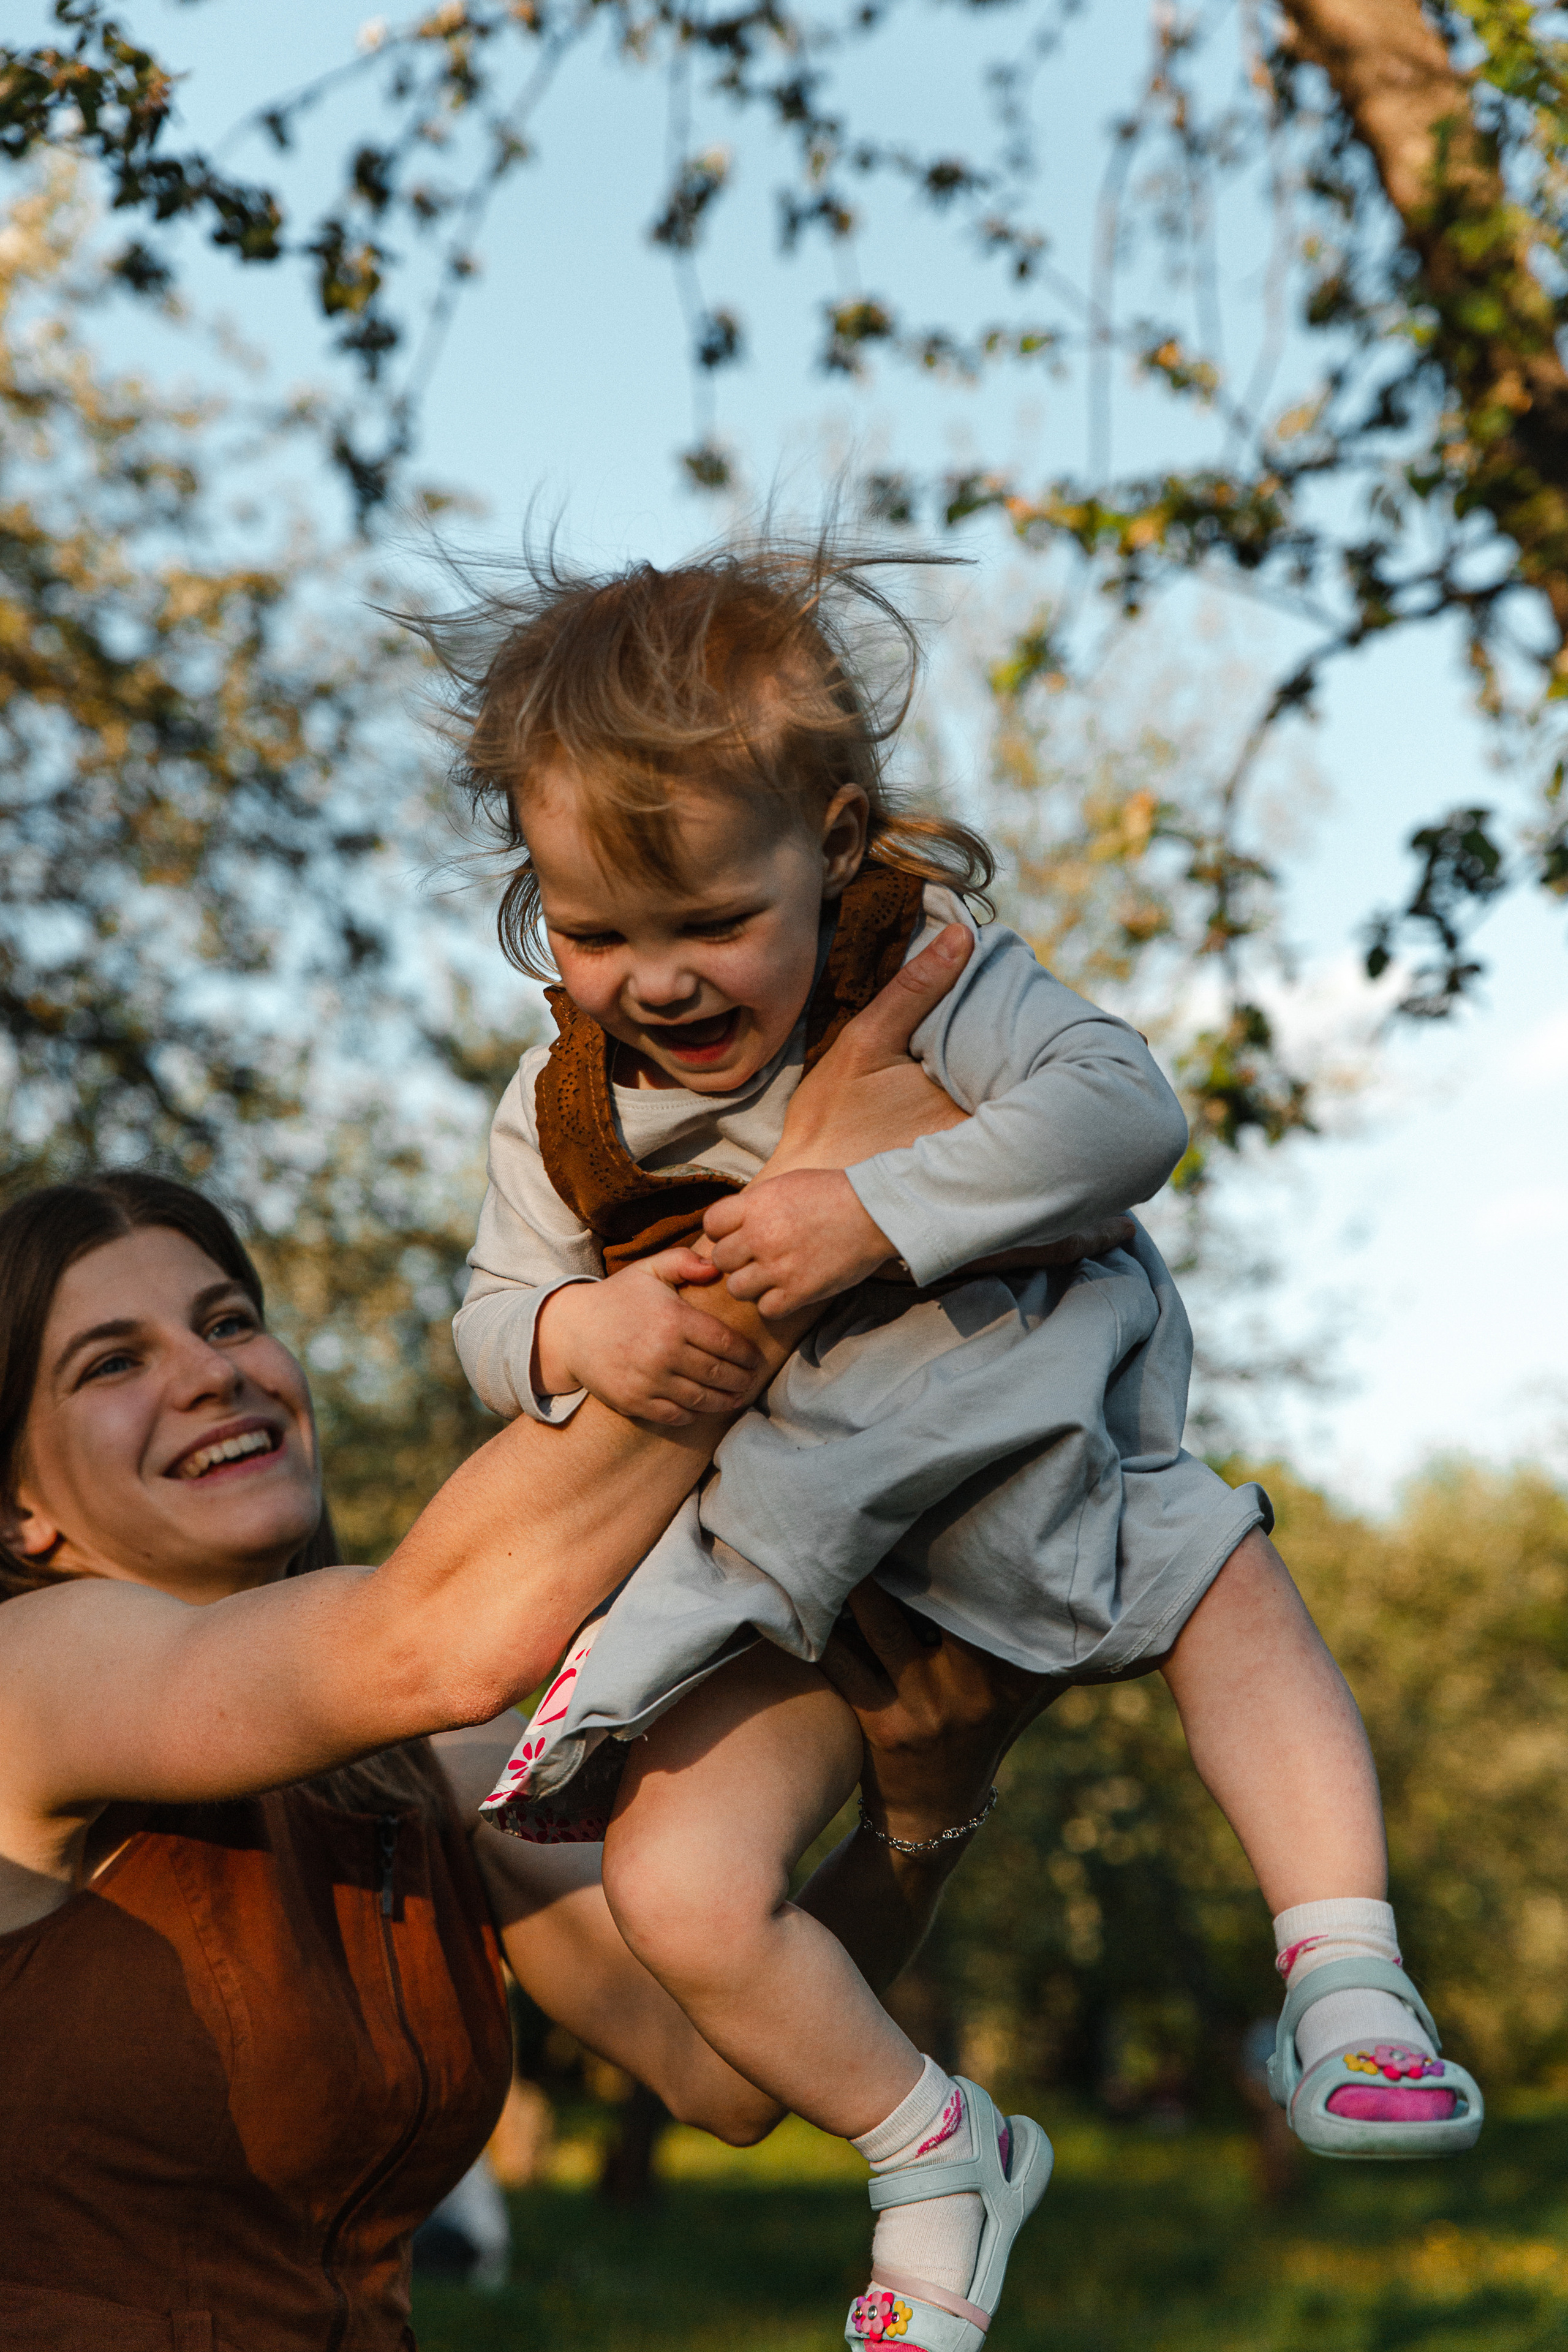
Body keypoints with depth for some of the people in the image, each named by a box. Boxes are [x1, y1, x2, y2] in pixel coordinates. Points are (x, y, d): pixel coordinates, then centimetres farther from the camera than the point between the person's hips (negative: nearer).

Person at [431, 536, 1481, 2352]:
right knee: (677, 1894, -17)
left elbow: (1122, 1110, -23)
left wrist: (879, 1214, -32)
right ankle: (936, 2156, 4)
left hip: (1015, 1473, -1)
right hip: (774, 1568, 1)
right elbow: (490, 1322, 6)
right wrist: (571, 1332, -19)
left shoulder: (929, 973, -10)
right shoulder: (561, 1113, 0)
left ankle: (1344, 1980, -15)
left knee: (1234, 1588, -26)